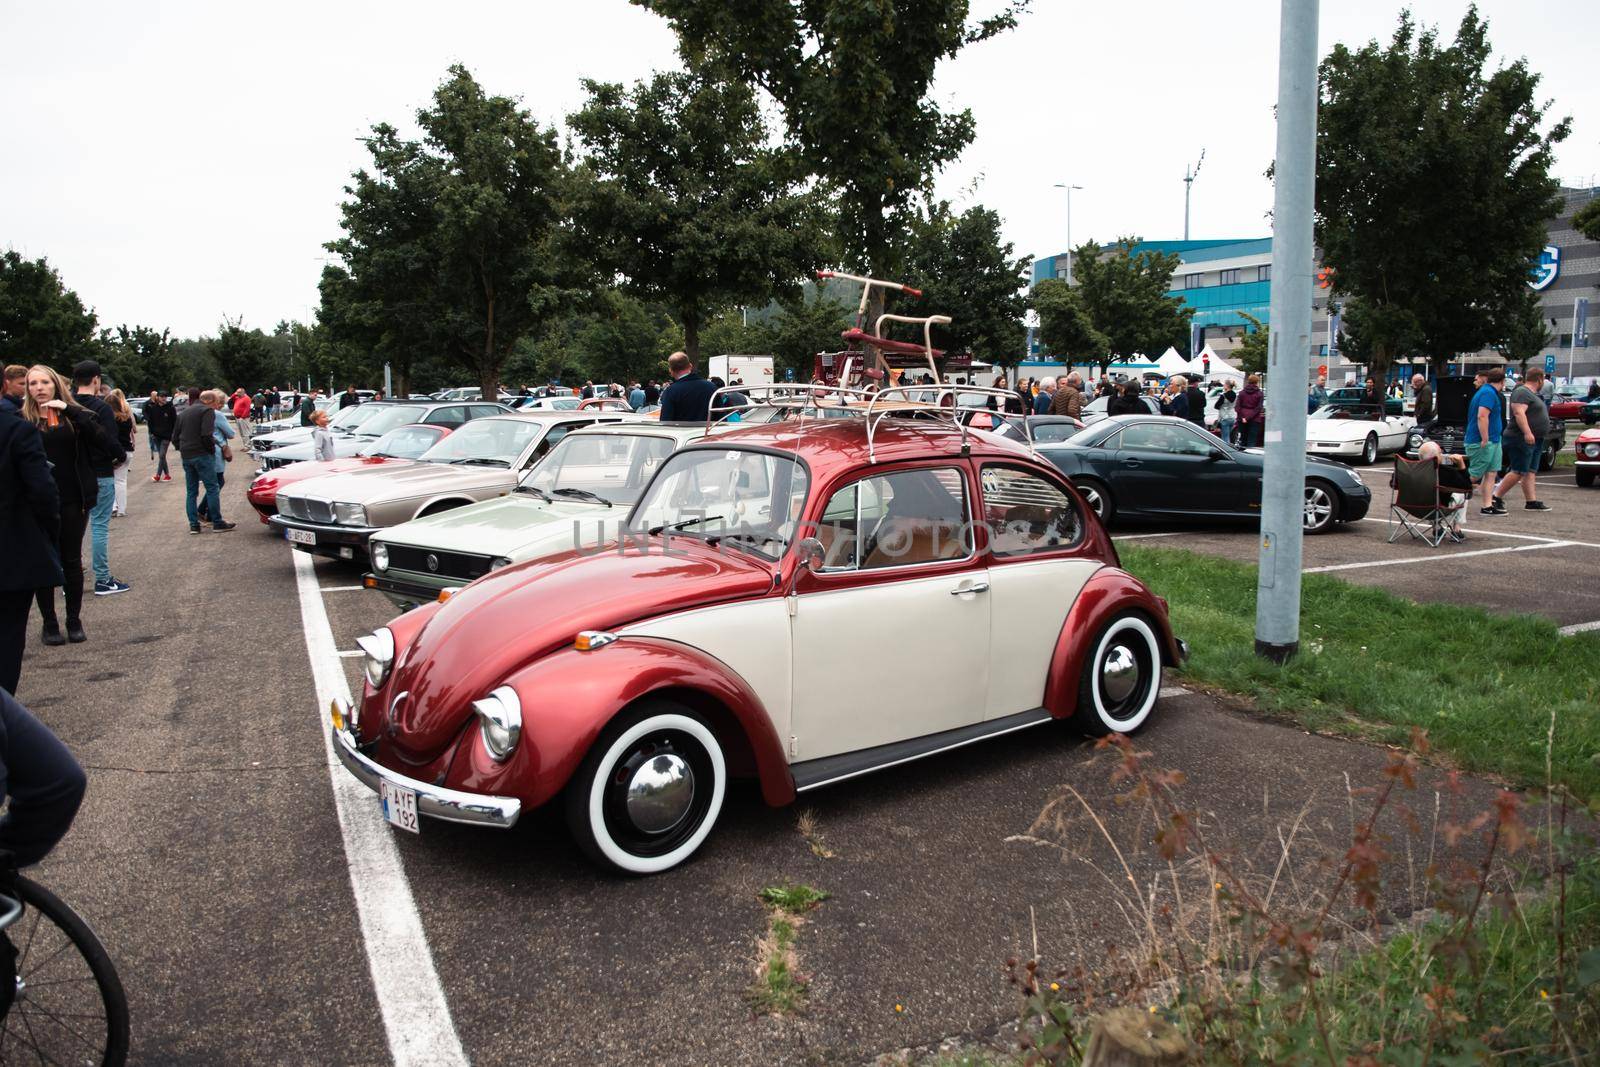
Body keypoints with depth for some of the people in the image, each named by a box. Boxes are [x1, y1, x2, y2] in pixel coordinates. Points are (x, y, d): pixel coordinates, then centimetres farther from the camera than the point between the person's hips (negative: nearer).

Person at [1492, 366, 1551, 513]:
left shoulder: (1533, 394, 21)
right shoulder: (1522, 392, -12)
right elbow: (1519, 413, -25)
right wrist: (1527, 433, -32)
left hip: (1534, 440, 11)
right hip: (1521, 439, -11)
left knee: (1531, 472, 8)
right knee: (1518, 472, -11)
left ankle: (1532, 501, 8)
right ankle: (1496, 498, -7)